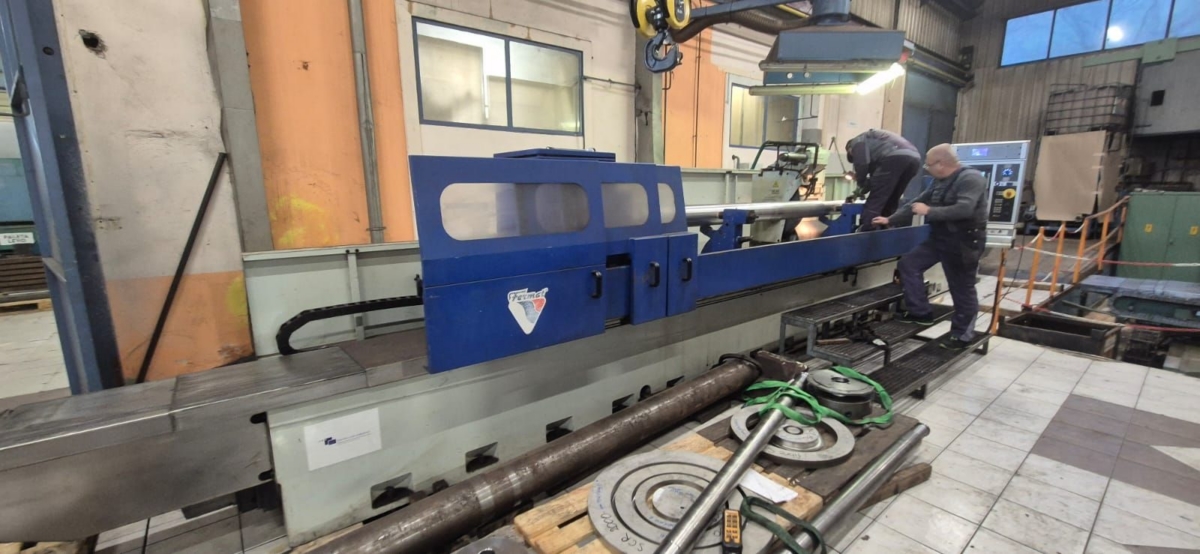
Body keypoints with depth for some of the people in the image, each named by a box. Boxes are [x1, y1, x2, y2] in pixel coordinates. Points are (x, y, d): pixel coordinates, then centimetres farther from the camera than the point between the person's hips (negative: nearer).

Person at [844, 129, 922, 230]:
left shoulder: (858, 142, 18)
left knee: (874, 202, -6)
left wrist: (861, 184, 16)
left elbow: (862, 164, 1)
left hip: (894, 157, -8)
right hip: (914, 158, 8)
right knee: (891, 203, 18)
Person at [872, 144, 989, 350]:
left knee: (962, 289, 2)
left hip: (963, 243, -9)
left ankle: (962, 334, 16)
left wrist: (929, 211, -23)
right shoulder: (940, 182, 8)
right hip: (939, 238, 9)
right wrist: (890, 219, 13)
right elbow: (917, 202, 15)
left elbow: (964, 209, -31)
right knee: (909, 264, 5)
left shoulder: (971, 179, -18)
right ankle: (921, 312, 13)